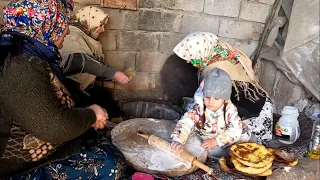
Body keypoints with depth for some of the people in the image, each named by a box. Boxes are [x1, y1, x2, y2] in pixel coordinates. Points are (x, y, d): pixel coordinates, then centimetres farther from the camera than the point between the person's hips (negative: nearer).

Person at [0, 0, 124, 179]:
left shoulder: (30, 56, 5)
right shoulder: (20, 66, -29)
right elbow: (54, 128, -34)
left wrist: (88, 117, 2)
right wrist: (91, 114, -15)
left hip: (43, 146, 10)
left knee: (107, 148, 12)